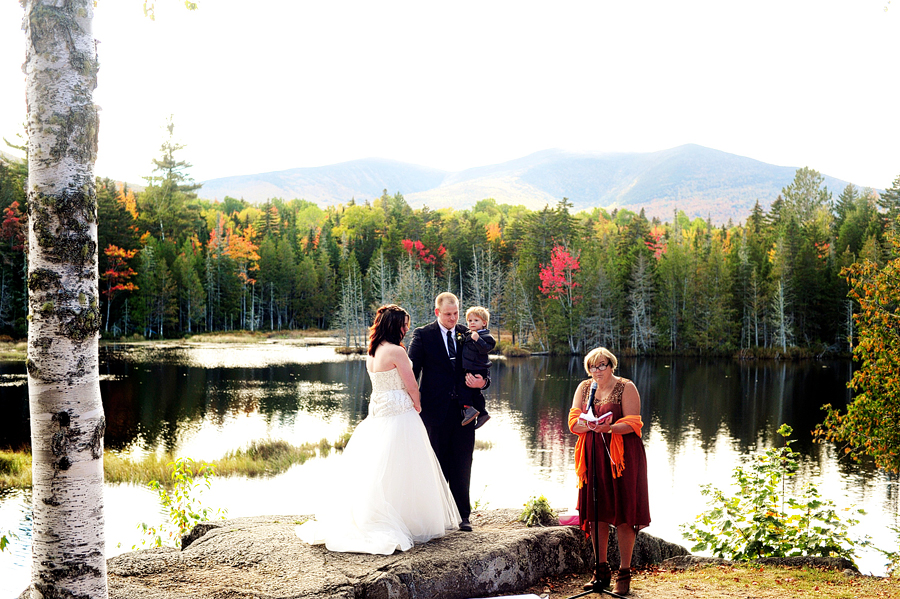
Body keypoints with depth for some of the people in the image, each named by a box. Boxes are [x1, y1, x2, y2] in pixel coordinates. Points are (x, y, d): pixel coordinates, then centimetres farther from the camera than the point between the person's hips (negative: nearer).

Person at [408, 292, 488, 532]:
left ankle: (462, 515, 14)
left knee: (462, 465, 5)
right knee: (437, 465, 7)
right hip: (435, 411, -2)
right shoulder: (423, 335, 0)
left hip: (464, 409, 2)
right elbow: (411, 371, -2)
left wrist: (482, 382, -9)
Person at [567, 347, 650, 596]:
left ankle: (624, 574, 6)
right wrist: (591, 424, -18)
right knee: (596, 513, 5)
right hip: (593, 457, 4)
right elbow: (573, 422, 3)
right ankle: (602, 571, 18)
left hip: (622, 456, -4)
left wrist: (608, 428, -27)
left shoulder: (626, 388, -2)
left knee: (623, 513, -3)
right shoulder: (584, 388, 11)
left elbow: (633, 424, -10)